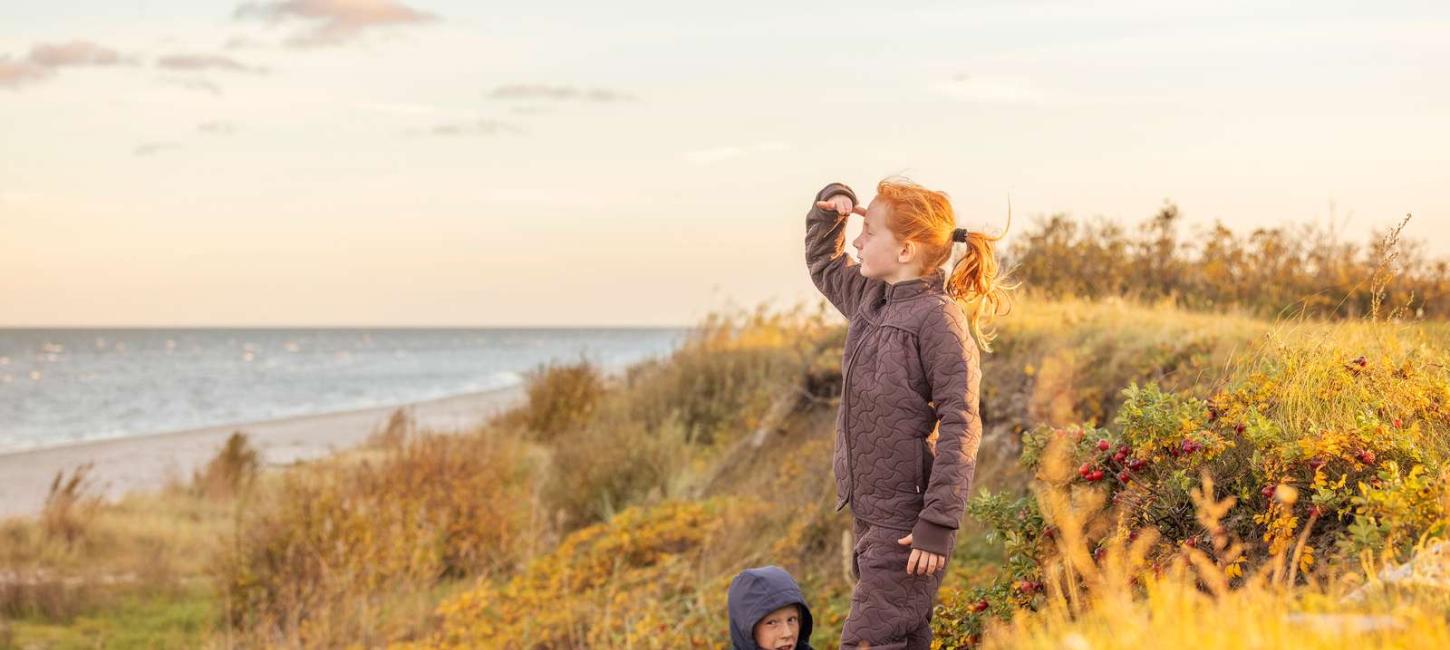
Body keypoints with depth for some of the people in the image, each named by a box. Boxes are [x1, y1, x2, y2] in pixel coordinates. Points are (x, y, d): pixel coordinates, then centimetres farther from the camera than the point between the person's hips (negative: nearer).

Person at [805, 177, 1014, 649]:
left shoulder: (938, 318, -15)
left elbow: (961, 428, -19)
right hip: (870, 513, 9)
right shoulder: (869, 299, 10)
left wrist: (938, 524, -24)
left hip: (908, 522, -9)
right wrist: (829, 208, 11)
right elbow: (822, 263, 32)